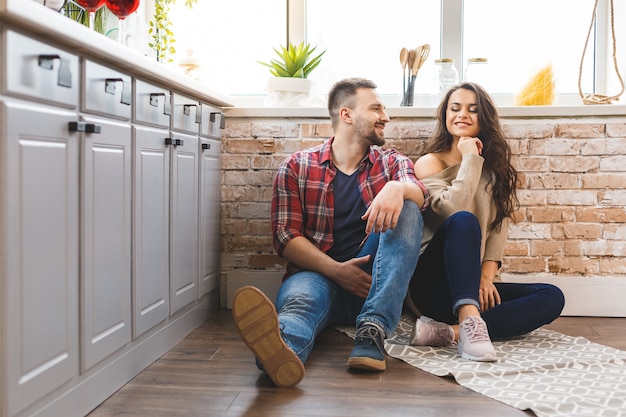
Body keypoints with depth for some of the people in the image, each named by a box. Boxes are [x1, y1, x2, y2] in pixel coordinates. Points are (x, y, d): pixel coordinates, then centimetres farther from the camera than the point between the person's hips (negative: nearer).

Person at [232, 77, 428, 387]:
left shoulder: (393, 163, 15)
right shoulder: (297, 167, 8)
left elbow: (418, 194, -8)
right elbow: (286, 236, -1)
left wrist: (397, 188, -33)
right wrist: (335, 270, -16)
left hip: (371, 280, 2)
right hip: (317, 272, -2)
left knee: (405, 209, -21)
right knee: (299, 297, -36)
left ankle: (373, 330, -34)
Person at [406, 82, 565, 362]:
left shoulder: (496, 169, 14)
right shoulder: (430, 163, 1)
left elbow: (499, 230, 4)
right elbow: (453, 209, -20)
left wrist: (486, 278, -10)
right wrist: (470, 158, -12)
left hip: (473, 286, 5)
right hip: (432, 283, -5)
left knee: (552, 297, -17)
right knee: (464, 221, -31)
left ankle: (449, 332, -32)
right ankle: (469, 322, -47)